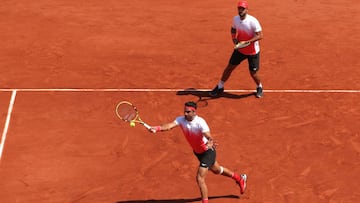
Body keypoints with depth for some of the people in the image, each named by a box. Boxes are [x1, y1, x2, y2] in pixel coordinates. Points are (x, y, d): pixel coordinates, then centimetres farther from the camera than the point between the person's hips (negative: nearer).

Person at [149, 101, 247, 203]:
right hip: (197, 152, 7)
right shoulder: (181, 120, -17)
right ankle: (239, 178, 53)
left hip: (207, 152, -7)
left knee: (200, 178, -13)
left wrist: (210, 143, -66)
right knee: (216, 170, 28)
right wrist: (157, 128, -54)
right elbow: (170, 125, -35)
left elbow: (209, 137, -43)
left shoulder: (200, 122, -31)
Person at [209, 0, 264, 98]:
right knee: (229, 67, 7)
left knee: (253, 73, 1)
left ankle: (259, 87, 33)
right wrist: (234, 38, -7)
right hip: (240, 49, 5)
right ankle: (220, 87, 24)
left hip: (252, 51, -4)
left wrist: (246, 42, -33)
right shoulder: (235, 19, -7)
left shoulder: (253, 21, -25)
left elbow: (260, 35, -24)